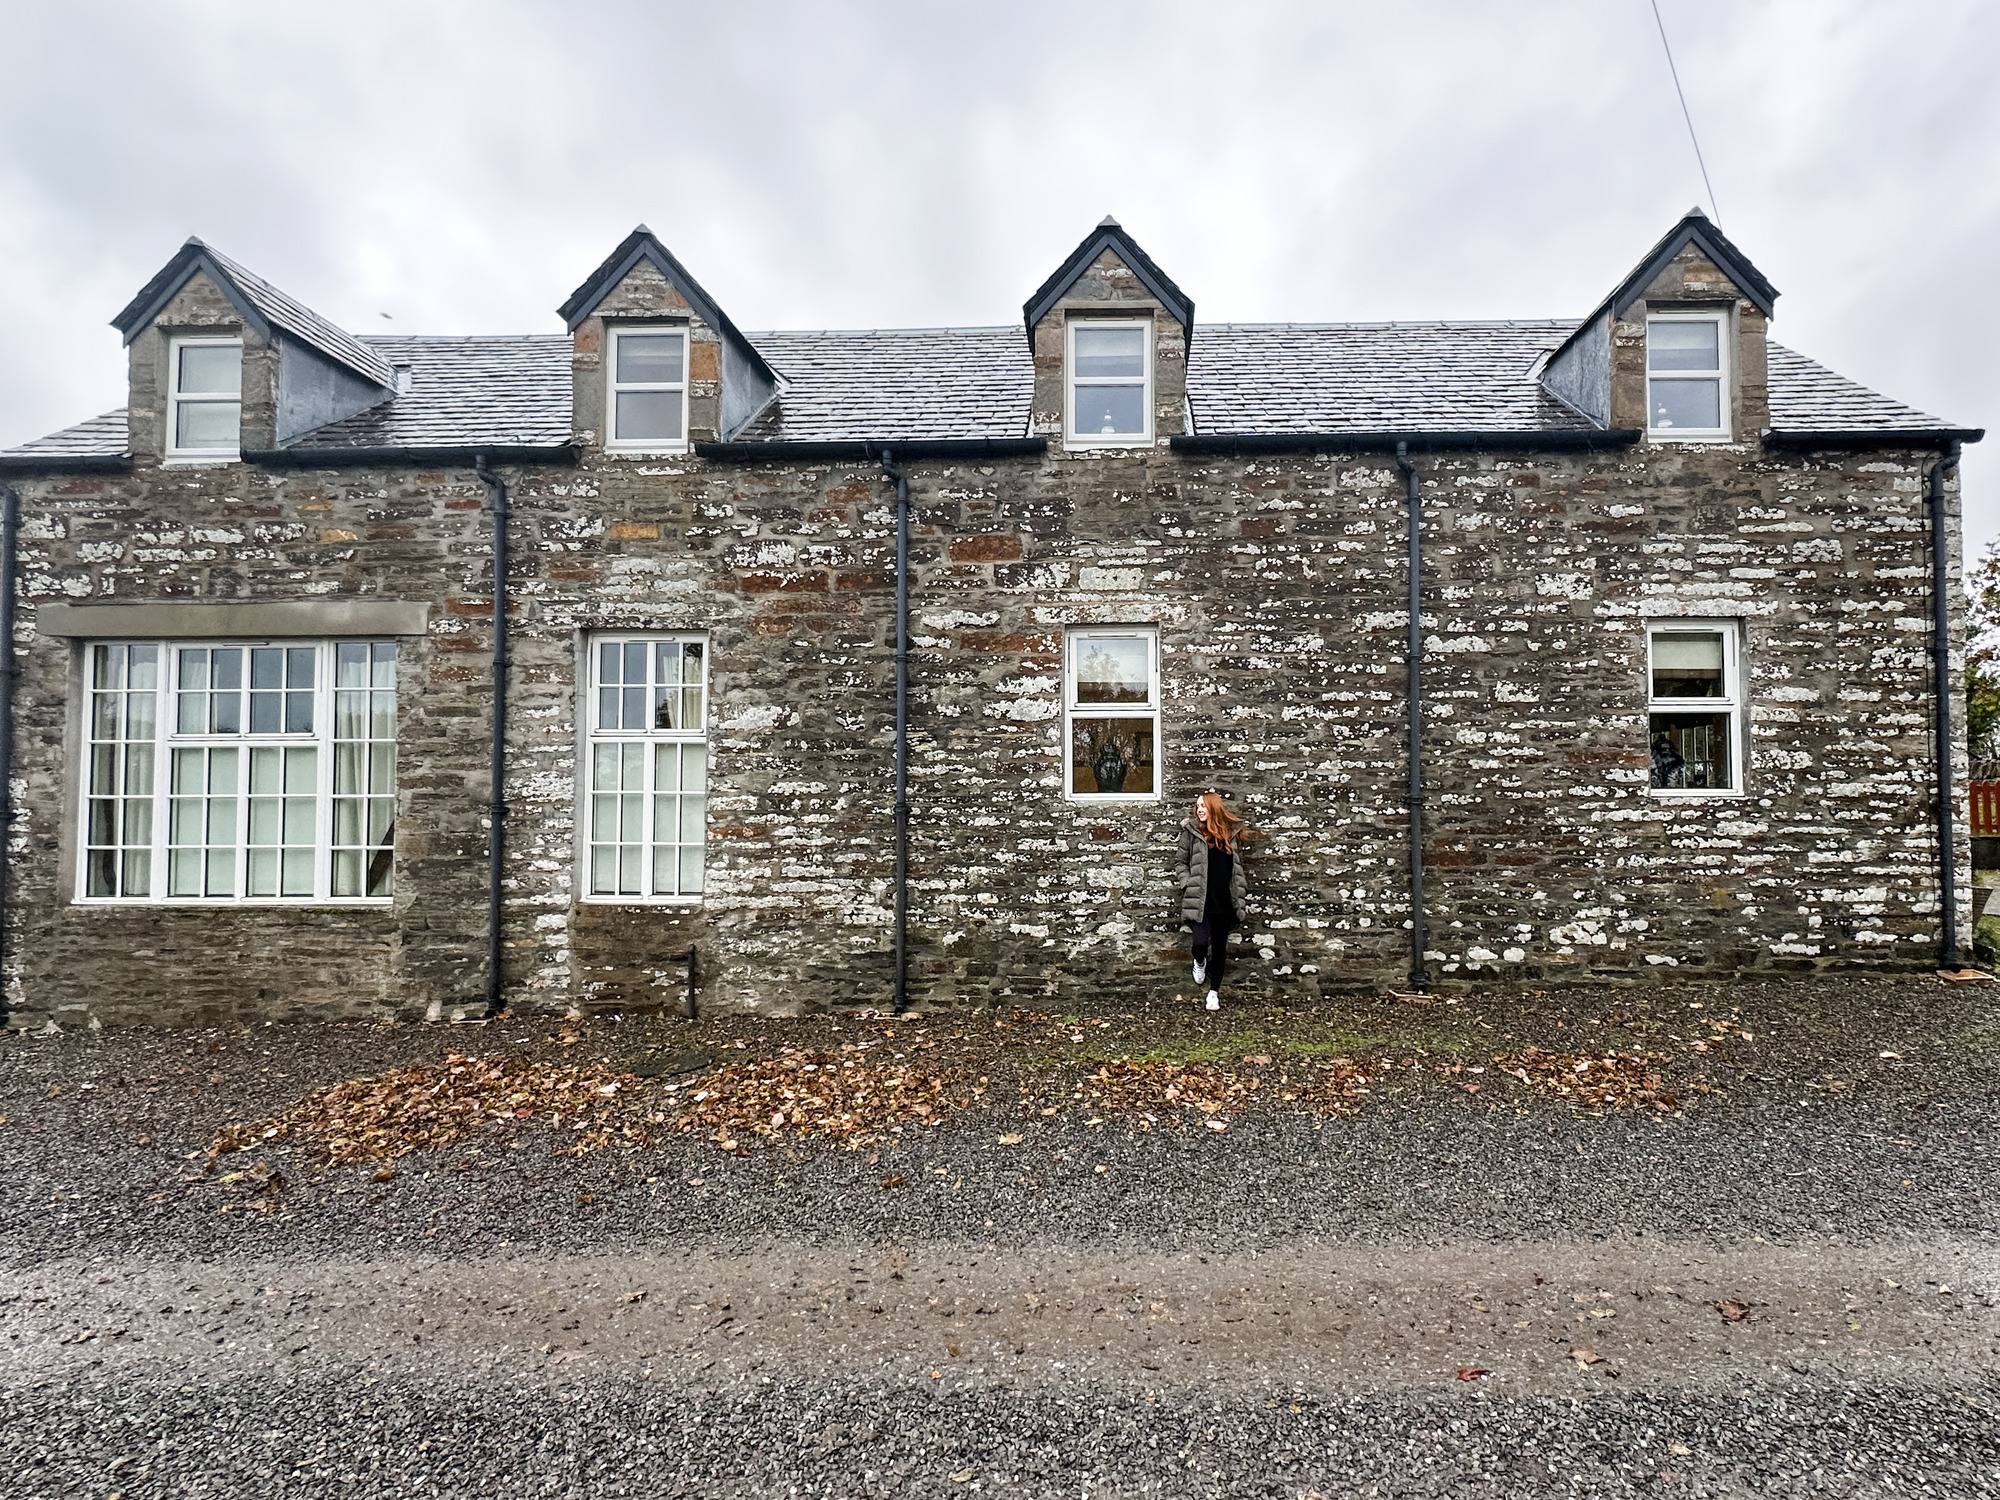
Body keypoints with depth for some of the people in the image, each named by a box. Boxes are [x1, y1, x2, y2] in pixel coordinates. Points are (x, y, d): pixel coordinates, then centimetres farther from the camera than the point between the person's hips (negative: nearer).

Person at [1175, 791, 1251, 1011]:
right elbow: (1182, 864, 3)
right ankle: (1200, 962, 22)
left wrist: (1241, 892, 5)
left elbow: (1238, 867, 13)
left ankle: (1214, 992, 21)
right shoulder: (1192, 832, -2)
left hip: (1224, 902, 2)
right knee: (1201, 942, -14)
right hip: (1200, 901, -2)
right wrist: (1188, 886, -10)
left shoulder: (1232, 832, 4)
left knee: (1220, 947, 8)